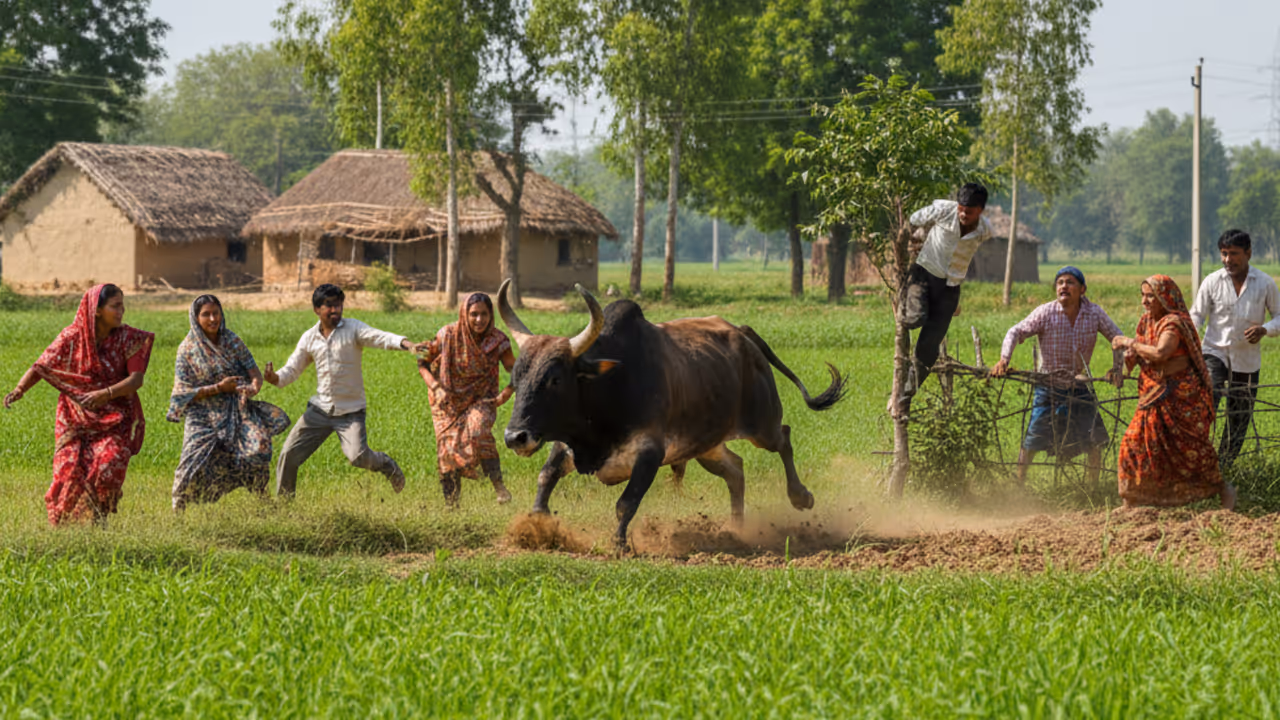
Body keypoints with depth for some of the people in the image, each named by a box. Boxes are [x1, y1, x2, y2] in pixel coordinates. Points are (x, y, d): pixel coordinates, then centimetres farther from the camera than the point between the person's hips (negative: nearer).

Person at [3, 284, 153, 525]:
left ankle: (98, 519, 1)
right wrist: (19, 390, -25)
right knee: (71, 469, -13)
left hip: (113, 418, 0)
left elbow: (136, 379, -13)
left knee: (110, 465, -21)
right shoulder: (72, 337, -5)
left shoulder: (129, 338, -4)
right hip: (75, 417, 0)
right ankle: (61, 523, 9)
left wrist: (106, 393, -32)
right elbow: (41, 367, -6)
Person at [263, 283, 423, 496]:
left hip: (350, 412, -4)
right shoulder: (309, 338, 5)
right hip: (320, 409, 4)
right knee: (289, 455, 0)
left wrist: (407, 344, -42)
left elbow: (381, 337, -22)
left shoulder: (352, 329, -6)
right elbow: (292, 370, 10)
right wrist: (275, 378, -14)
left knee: (357, 456, -22)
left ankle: (387, 465, 10)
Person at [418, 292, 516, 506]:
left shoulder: (497, 340, -13)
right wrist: (435, 387, -17)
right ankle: (451, 504, 13)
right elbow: (423, 362, -2)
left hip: (481, 400, -1)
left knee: (478, 433, -31)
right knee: (449, 450, -3)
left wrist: (506, 393, -20)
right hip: (449, 403, 1)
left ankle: (498, 485, -22)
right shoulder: (448, 335, -14)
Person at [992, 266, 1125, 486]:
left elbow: (1117, 337, 4)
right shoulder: (1046, 313, -14)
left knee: (1095, 438, 0)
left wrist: (1117, 368, -6)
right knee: (1033, 439, -6)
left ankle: (1094, 484, 16)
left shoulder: (1095, 313, -8)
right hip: (1049, 385, -2)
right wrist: (1004, 359, -26)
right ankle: (1019, 482, 8)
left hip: (1080, 387, 2)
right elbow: (1016, 332, -12)